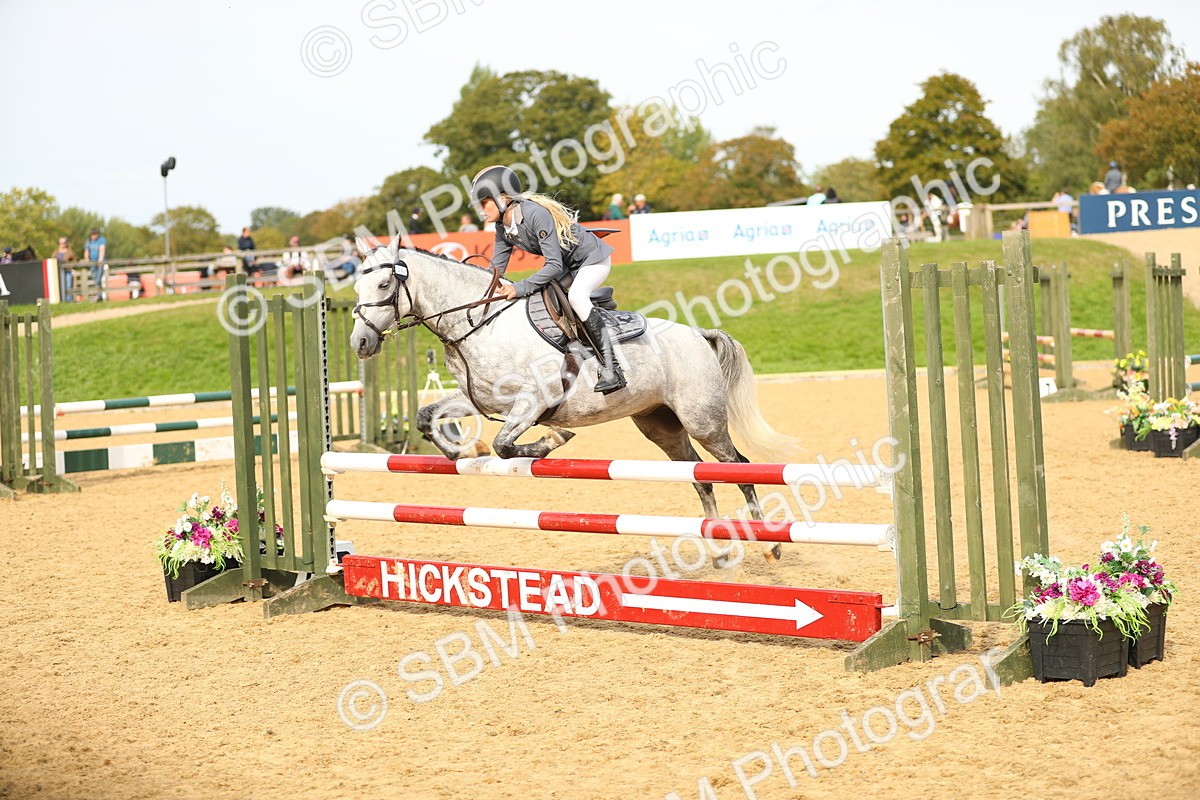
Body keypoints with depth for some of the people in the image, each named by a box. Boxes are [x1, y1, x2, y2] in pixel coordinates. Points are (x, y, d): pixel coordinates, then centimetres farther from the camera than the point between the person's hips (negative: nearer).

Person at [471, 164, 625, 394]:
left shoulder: (536, 214, -31)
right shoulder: (503, 228, -4)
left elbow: (554, 265, -34)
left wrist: (520, 288, -39)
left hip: (593, 258, -10)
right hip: (570, 267, 10)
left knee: (576, 295, -34)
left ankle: (611, 368, -37)